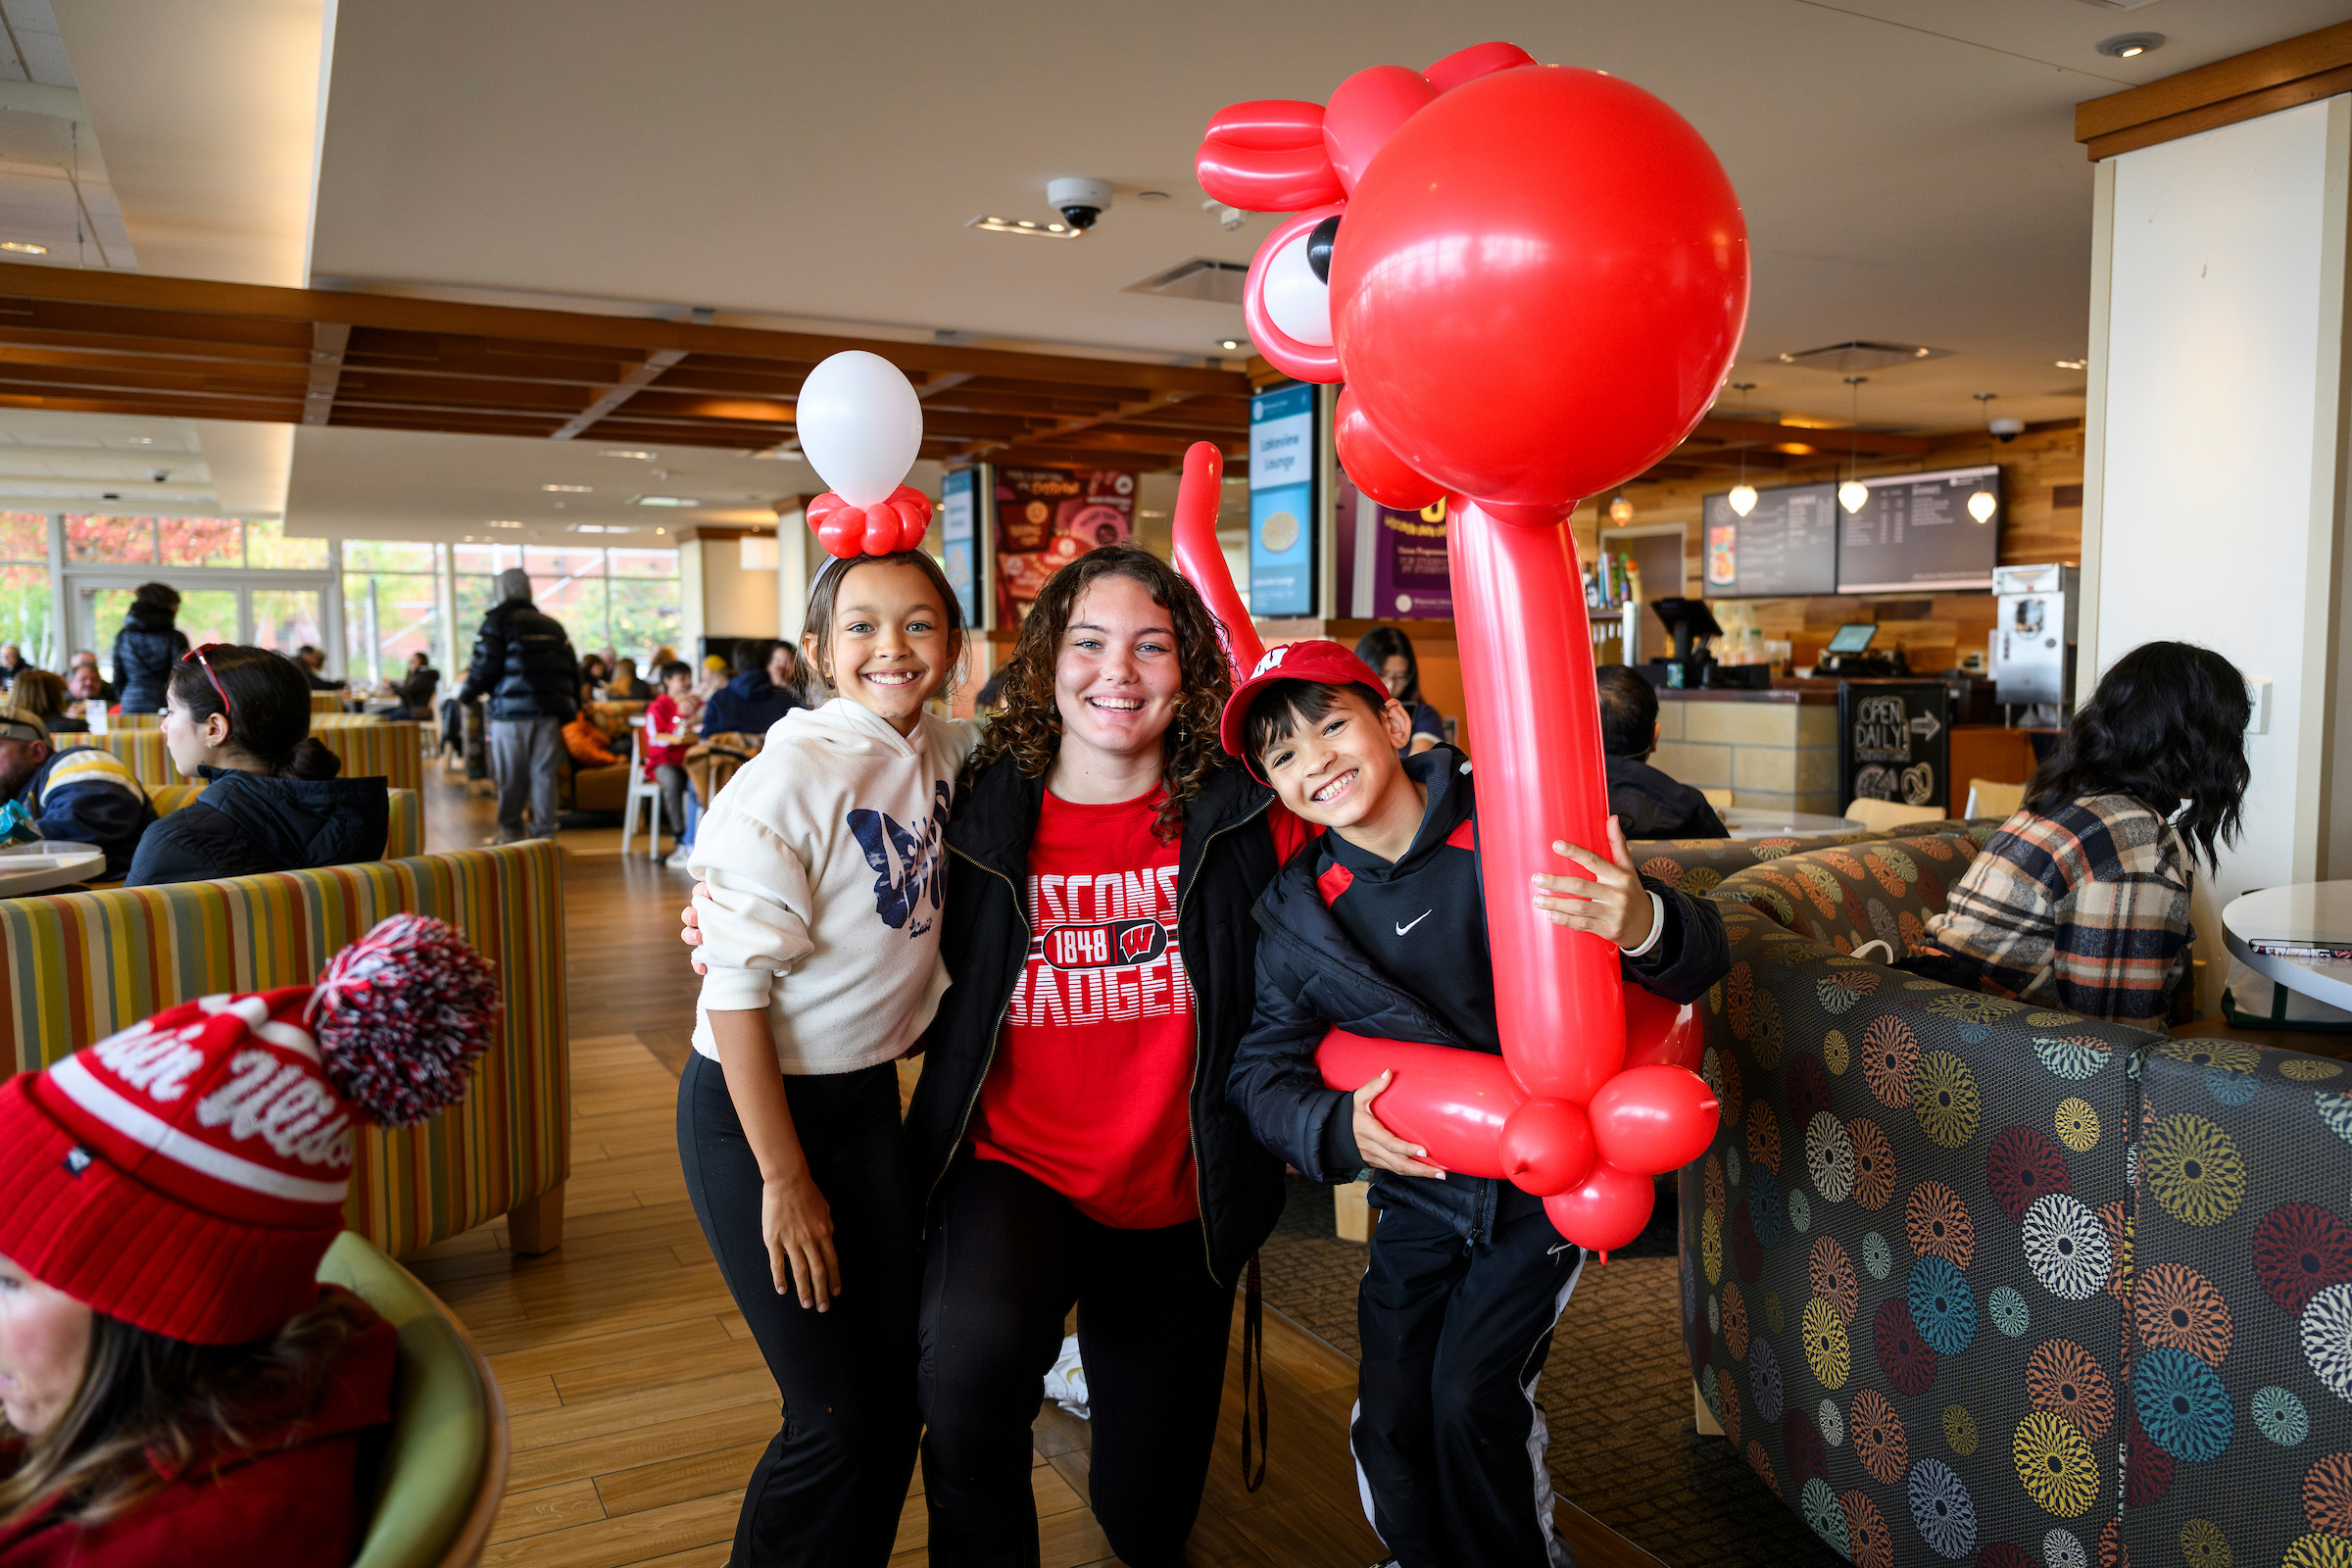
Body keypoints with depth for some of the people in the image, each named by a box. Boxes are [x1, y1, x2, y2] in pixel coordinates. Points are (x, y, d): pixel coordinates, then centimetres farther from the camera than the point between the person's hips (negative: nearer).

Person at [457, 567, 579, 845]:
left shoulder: (497, 622, 1)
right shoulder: (553, 625, 17)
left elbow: (485, 666, -6)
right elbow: (572, 668, 15)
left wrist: (466, 693, 10)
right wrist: (570, 707, 21)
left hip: (512, 709, -4)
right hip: (550, 711, 4)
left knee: (511, 776, 4)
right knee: (544, 773, 4)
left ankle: (510, 831, 12)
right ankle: (544, 833, 2)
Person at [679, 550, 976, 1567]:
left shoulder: (949, 755, -1)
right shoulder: (789, 778, -20)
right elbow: (734, 987, -19)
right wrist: (784, 1177, -16)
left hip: (869, 1098, 7)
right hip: (752, 1108, -6)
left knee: (897, 1390, 13)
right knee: (835, 1417, -1)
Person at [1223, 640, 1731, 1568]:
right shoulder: (1300, 914, -7)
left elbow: (1699, 962, -19)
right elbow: (1261, 1072, -4)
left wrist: (1642, 926, -44)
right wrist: (1338, 1131, -25)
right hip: (1420, 1192, 4)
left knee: (1474, 1395, -9)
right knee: (1389, 1422, 5)